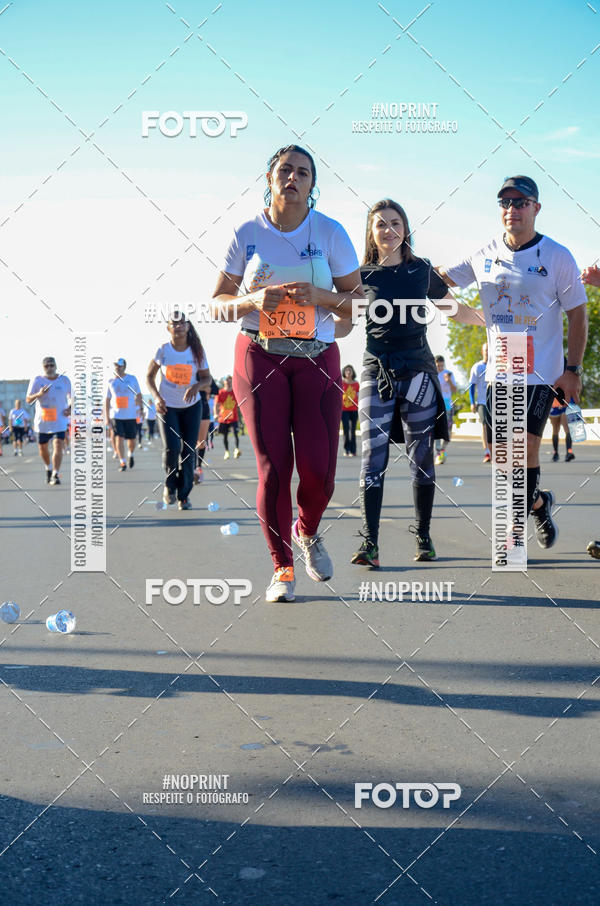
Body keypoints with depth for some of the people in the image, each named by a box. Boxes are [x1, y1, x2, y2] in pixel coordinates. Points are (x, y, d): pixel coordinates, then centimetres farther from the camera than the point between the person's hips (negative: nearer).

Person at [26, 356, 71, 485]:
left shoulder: (64, 380, 2)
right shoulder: (37, 380, -2)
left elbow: (71, 396, 15)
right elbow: (28, 400, -5)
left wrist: (70, 408, -5)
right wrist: (39, 394, -25)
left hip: (59, 420, -1)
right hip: (42, 420, 1)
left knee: (58, 445, -16)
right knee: (42, 447, 11)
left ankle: (55, 474, -16)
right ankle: (49, 469, 38)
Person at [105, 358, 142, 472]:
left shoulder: (132, 379, 4)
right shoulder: (111, 381, 6)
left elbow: (139, 395, 9)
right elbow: (107, 400, 11)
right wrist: (107, 416, 6)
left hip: (131, 415, 0)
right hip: (116, 415, 0)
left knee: (132, 439, 5)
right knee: (119, 438, -10)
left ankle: (130, 455, 34)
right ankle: (122, 462, -6)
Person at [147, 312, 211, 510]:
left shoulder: (197, 351, -7)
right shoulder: (163, 351, -9)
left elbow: (207, 378, 0)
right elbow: (150, 376, 2)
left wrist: (197, 386, -23)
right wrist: (157, 397, -14)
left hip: (191, 406, 2)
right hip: (167, 406, -1)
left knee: (188, 451, 1)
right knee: (171, 447, -18)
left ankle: (184, 495, 15)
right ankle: (170, 484, 9)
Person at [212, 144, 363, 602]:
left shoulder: (331, 233, 3)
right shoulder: (247, 234, 3)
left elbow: (357, 303, 4)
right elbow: (219, 303, 6)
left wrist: (319, 295, -15)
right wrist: (255, 300, -14)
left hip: (317, 358, 1)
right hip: (259, 357, 0)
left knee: (318, 467, -8)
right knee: (273, 466, -4)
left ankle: (307, 531, 26)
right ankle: (282, 568, 11)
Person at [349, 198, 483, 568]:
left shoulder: (422, 270, 9)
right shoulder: (362, 275, 7)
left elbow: (456, 309, 21)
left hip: (417, 371, 1)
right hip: (376, 372, 0)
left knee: (422, 457, 3)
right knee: (373, 458, -8)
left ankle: (424, 537, 13)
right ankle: (370, 543, -10)